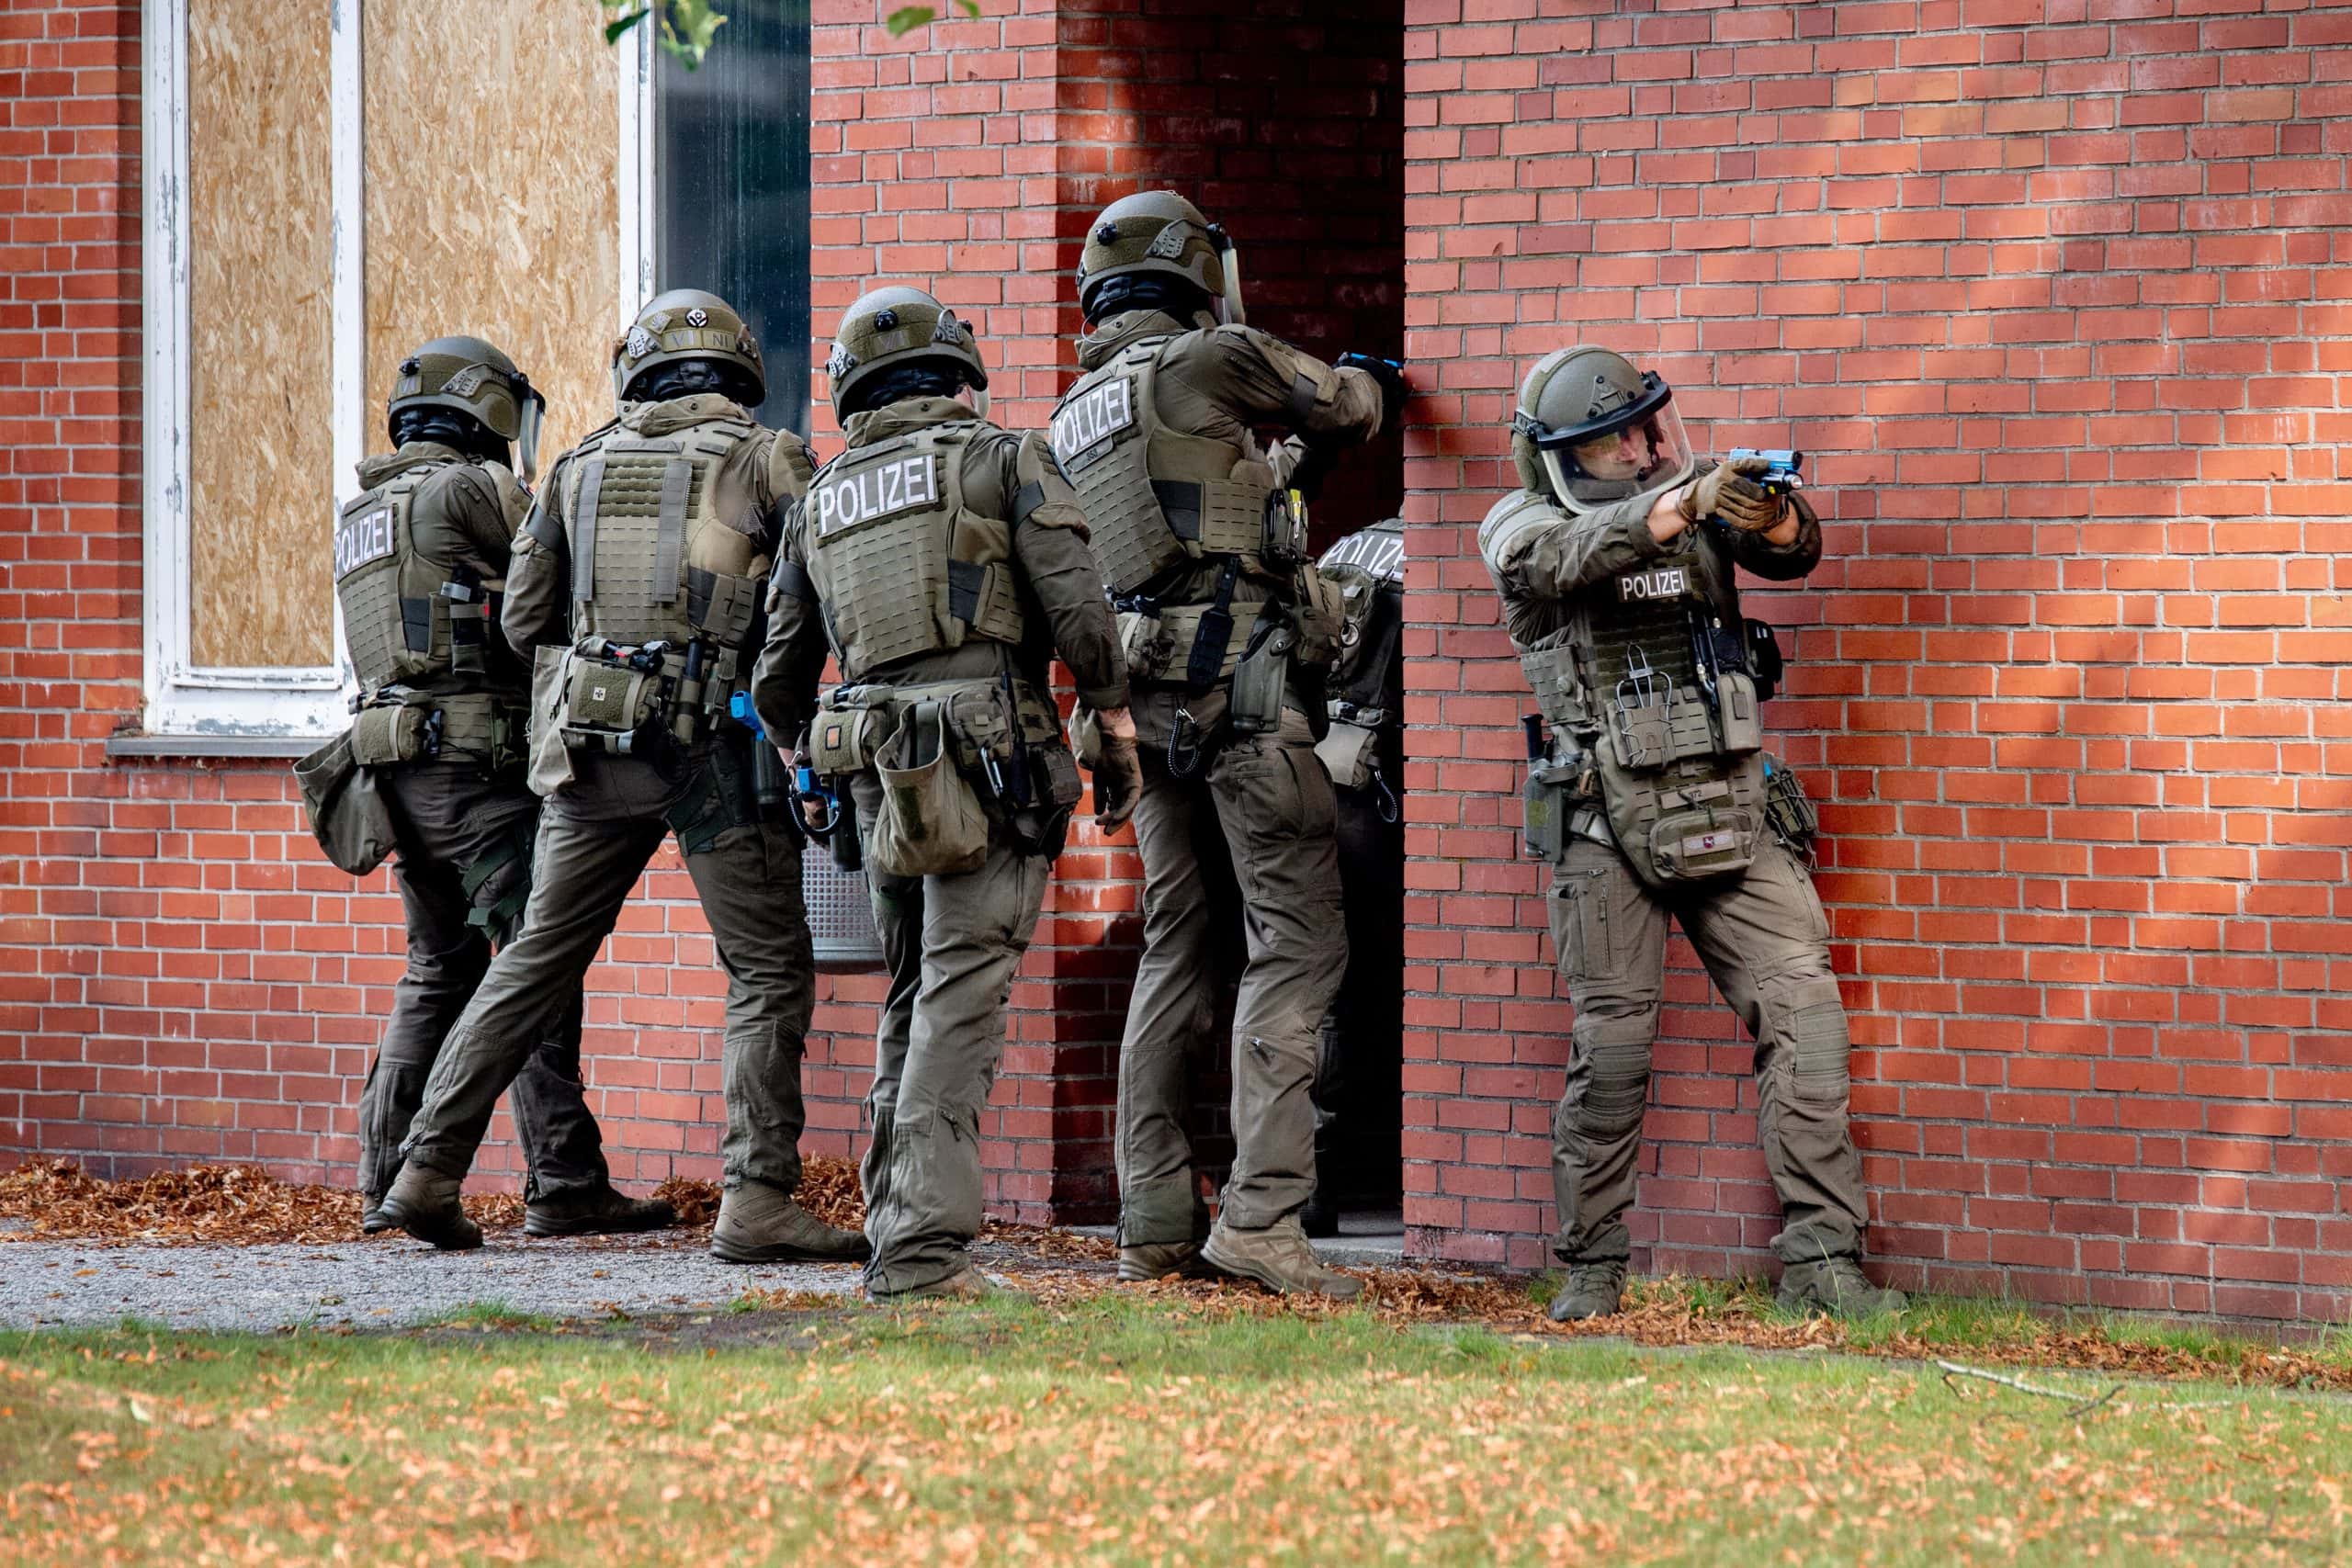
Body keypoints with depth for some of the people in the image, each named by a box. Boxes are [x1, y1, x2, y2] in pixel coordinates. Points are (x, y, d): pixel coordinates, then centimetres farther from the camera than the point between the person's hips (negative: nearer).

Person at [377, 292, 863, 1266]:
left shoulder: (582, 467, 13)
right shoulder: (764, 460, 2)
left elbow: (524, 619, 15)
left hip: (590, 747, 4)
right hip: (716, 747, -4)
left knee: (535, 963, 13)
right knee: (769, 973, 2)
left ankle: (427, 1173, 13)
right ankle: (756, 1201, -8)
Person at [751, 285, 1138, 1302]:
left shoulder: (819, 503, 18)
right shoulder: (1003, 458, 4)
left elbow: (777, 683, 21)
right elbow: (1078, 611, -6)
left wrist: (816, 761, 38)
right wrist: (1118, 736, 4)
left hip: (877, 779, 5)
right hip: (991, 759, -5)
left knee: (911, 1007, 17)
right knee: (959, 1003, -10)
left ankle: (895, 1236, 15)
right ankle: (922, 1250, -18)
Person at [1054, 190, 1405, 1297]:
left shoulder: (1071, 424, 17)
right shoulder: (1201, 363, -6)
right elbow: (1336, 405, 6)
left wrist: (1291, 464, 36)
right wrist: (1369, 387, 28)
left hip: (1149, 708, 8)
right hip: (1243, 695, -8)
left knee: (1174, 953, 13)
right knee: (1297, 940, -7)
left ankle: (1153, 1225, 12)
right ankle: (1260, 1215, -16)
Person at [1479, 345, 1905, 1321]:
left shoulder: (1696, 502, 11)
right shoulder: (1521, 527, 2)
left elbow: (1793, 551, -6)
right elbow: (1571, 552, -22)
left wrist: (1774, 520, -30)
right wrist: (1685, 503, -35)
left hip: (1732, 811, 3)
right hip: (1609, 826, -3)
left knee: (1804, 1008, -6)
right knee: (1612, 1045, -2)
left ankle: (1819, 1260, -5)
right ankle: (1592, 1269, 11)